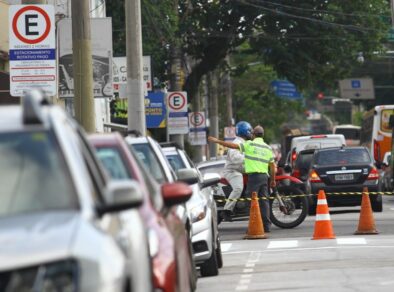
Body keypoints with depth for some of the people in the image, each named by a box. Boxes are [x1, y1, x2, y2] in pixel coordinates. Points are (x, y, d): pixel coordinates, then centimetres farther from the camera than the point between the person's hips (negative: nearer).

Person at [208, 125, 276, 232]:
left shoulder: (250, 144, -4)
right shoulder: (268, 148, 12)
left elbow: (233, 146, -8)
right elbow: (272, 166, 13)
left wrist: (217, 141, 0)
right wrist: (273, 180, 22)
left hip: (253, 175, -5)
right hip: (264, 176, 5)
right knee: (264, 201, 6)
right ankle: (267, 225, 3)